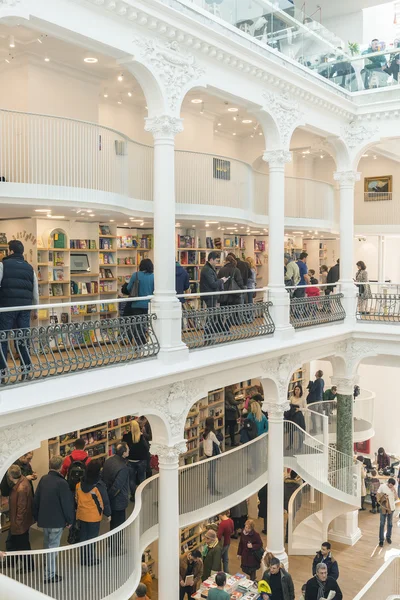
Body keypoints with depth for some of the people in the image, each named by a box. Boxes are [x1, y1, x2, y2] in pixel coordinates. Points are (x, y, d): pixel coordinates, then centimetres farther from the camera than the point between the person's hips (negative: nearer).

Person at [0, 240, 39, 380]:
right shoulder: (29, 267, 13)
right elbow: (35, 291, 15)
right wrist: (35, 310, 24)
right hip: (25, 307, 4)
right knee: (23, 338, 9)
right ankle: (26, 371, 11)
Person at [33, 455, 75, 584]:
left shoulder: (43, 479, -3)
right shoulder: (62, 483, -23)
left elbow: (36, 499, 6)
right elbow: (67, 503, -17)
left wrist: (37, 516, 18)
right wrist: (70, 520, -4)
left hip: (44, 519, 7)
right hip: (57, 520, -7)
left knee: (47, 544, 23)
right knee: (53, 547, 4)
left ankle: (49, 570, 38)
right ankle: (49, 575, 10)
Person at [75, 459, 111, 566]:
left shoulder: (79, 484, -5)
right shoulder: (99, 486, -20)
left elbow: (76, 499, 6)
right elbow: (104, 501, -13)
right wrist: (108, 514, 0)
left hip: (82, 515, 5)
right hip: (94, 516, -5)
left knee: (83, 536, 17)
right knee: (92, 537, 8)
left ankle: (83, 558, 27)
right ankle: (90, 560, 16)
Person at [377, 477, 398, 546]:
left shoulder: (394, 488, -5)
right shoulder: (382, 486, -13)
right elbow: (377, 495, -2)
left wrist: (394, 491, -18)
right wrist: (381, 501, -13)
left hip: (391, 508, 3)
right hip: (384, 508, -3)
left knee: (390, 524, 15)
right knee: (382, 524, 1)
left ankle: (388, 537, 32)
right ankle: (381, 540, 8)